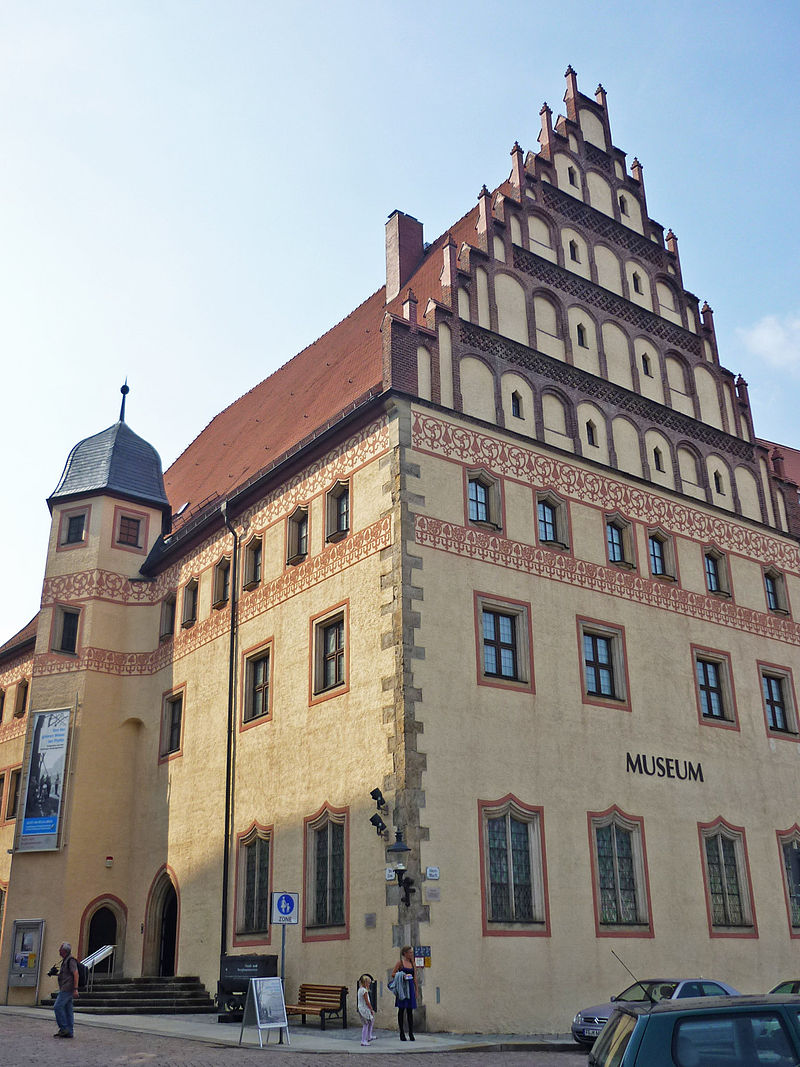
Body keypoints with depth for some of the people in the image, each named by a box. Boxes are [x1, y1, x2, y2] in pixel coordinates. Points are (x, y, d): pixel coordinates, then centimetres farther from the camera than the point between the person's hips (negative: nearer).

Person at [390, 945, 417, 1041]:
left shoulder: (412, 962, 12)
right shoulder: (400, 962, -2)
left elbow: (415, 977, 15)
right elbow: (393, 974, -3)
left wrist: (416, 990, 13)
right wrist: (402, 976, -17)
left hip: (410, 987, 4)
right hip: (402, 987, -4)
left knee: (410, 1011, 5)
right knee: (401, 1010, 1)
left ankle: (411, 1033, 7)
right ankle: (402, 1033, 7)